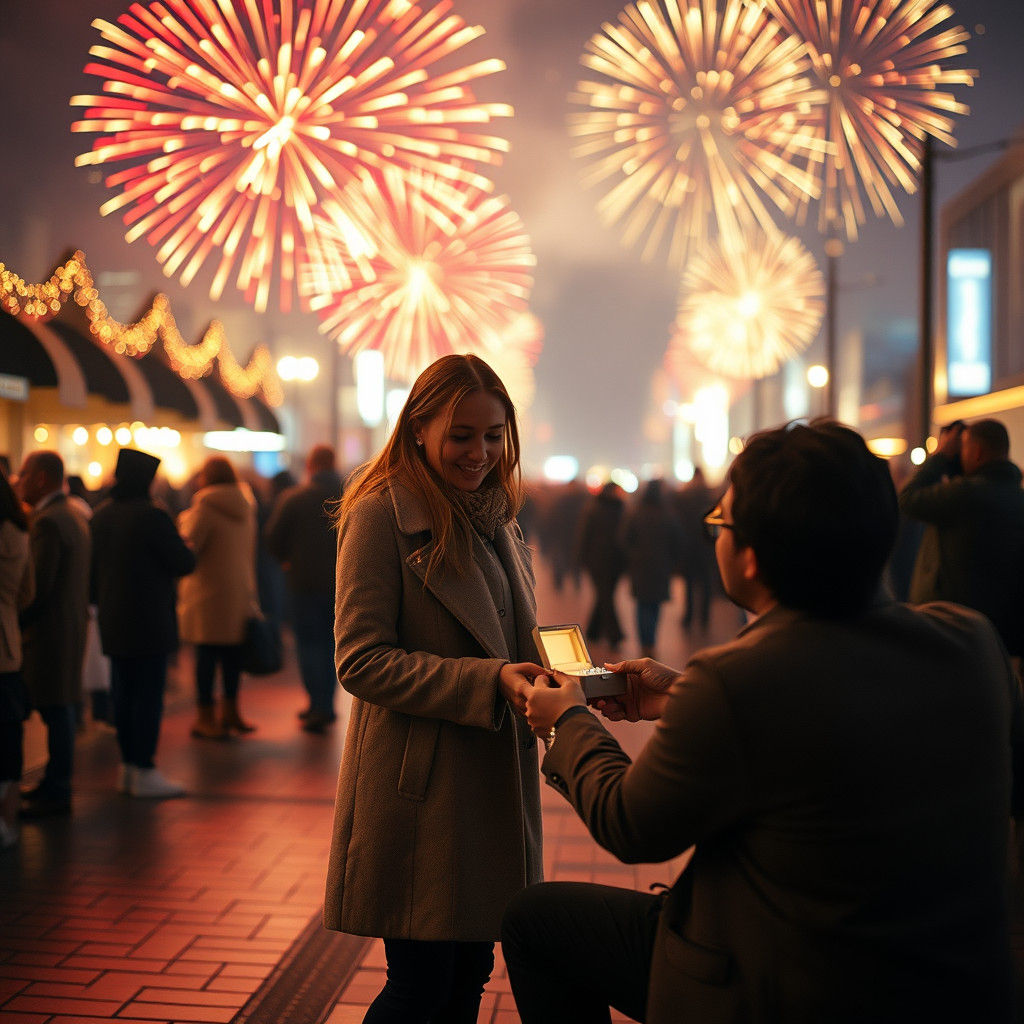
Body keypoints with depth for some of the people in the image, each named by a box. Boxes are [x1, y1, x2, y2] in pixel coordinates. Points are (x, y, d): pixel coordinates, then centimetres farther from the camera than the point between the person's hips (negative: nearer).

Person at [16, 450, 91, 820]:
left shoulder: (48, 521, -18)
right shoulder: (73, 516, 14)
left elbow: (38, 585, -22)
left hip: (51, 630, -10)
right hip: (71, 624, 10)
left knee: (55, 710, -3)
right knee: (58, 711, 16)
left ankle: (56, 794, 3)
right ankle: (55, 783, 26)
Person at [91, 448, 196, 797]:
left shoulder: (100, 516, 8)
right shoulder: (151, 516, -16)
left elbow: (92, 567, 15)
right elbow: (185, 563, -12)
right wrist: (185, 548, 9)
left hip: (112, 622, 8)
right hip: (148, 621, -8)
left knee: (123, 693, 14)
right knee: (149, 694, -2)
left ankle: (128, 765, 21)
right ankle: (144, 770, 0)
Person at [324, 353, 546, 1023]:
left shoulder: (496, 517, 14)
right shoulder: (379, 515, -10)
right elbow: (361, 661, -16)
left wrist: (541, 673, -3)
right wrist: (489, 682, -24)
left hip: (492, 782, 7)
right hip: (419, 785, -7)